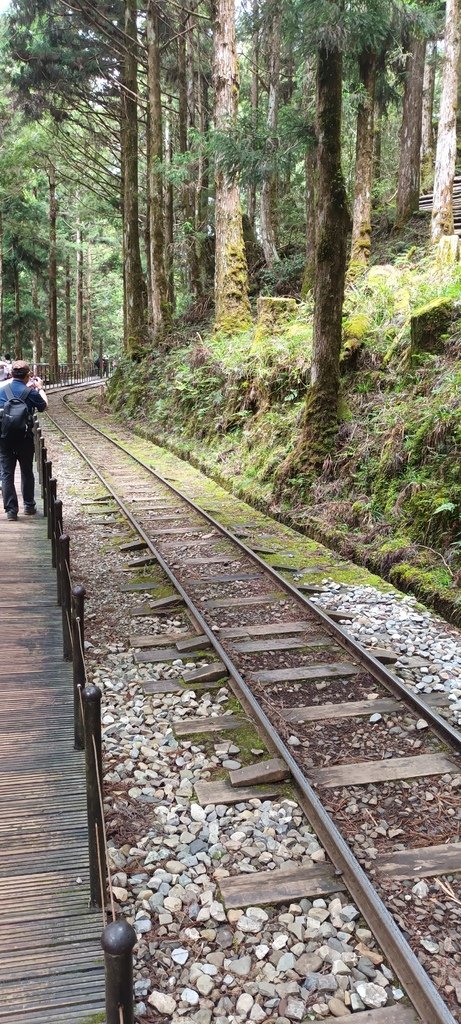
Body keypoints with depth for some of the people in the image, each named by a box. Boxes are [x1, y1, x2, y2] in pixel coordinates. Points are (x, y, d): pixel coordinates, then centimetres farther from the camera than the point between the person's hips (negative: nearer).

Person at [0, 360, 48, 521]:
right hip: (24, 437, -1)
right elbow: (43, 406, 8)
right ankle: (29, 506, 23)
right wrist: (40, 388, 21)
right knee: (27, 471, 15)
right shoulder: (30, 392, -9)